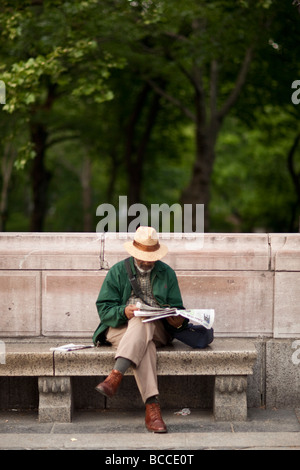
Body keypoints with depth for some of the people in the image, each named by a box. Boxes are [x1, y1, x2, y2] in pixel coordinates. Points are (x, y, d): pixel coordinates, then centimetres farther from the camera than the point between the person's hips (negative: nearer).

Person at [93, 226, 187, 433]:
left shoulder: (167, 273, 15)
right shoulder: (118, 271, 8)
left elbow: (177, 308, 13)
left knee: (142, 322, -38)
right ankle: (152, 407, -54)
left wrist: (178, 320, -12)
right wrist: (123, 312, -22)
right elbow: (104, 308, 0)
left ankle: (116, 375, -55)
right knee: (144, 346, -38)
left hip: (157, 329, 1)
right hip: (121, 328, -1)